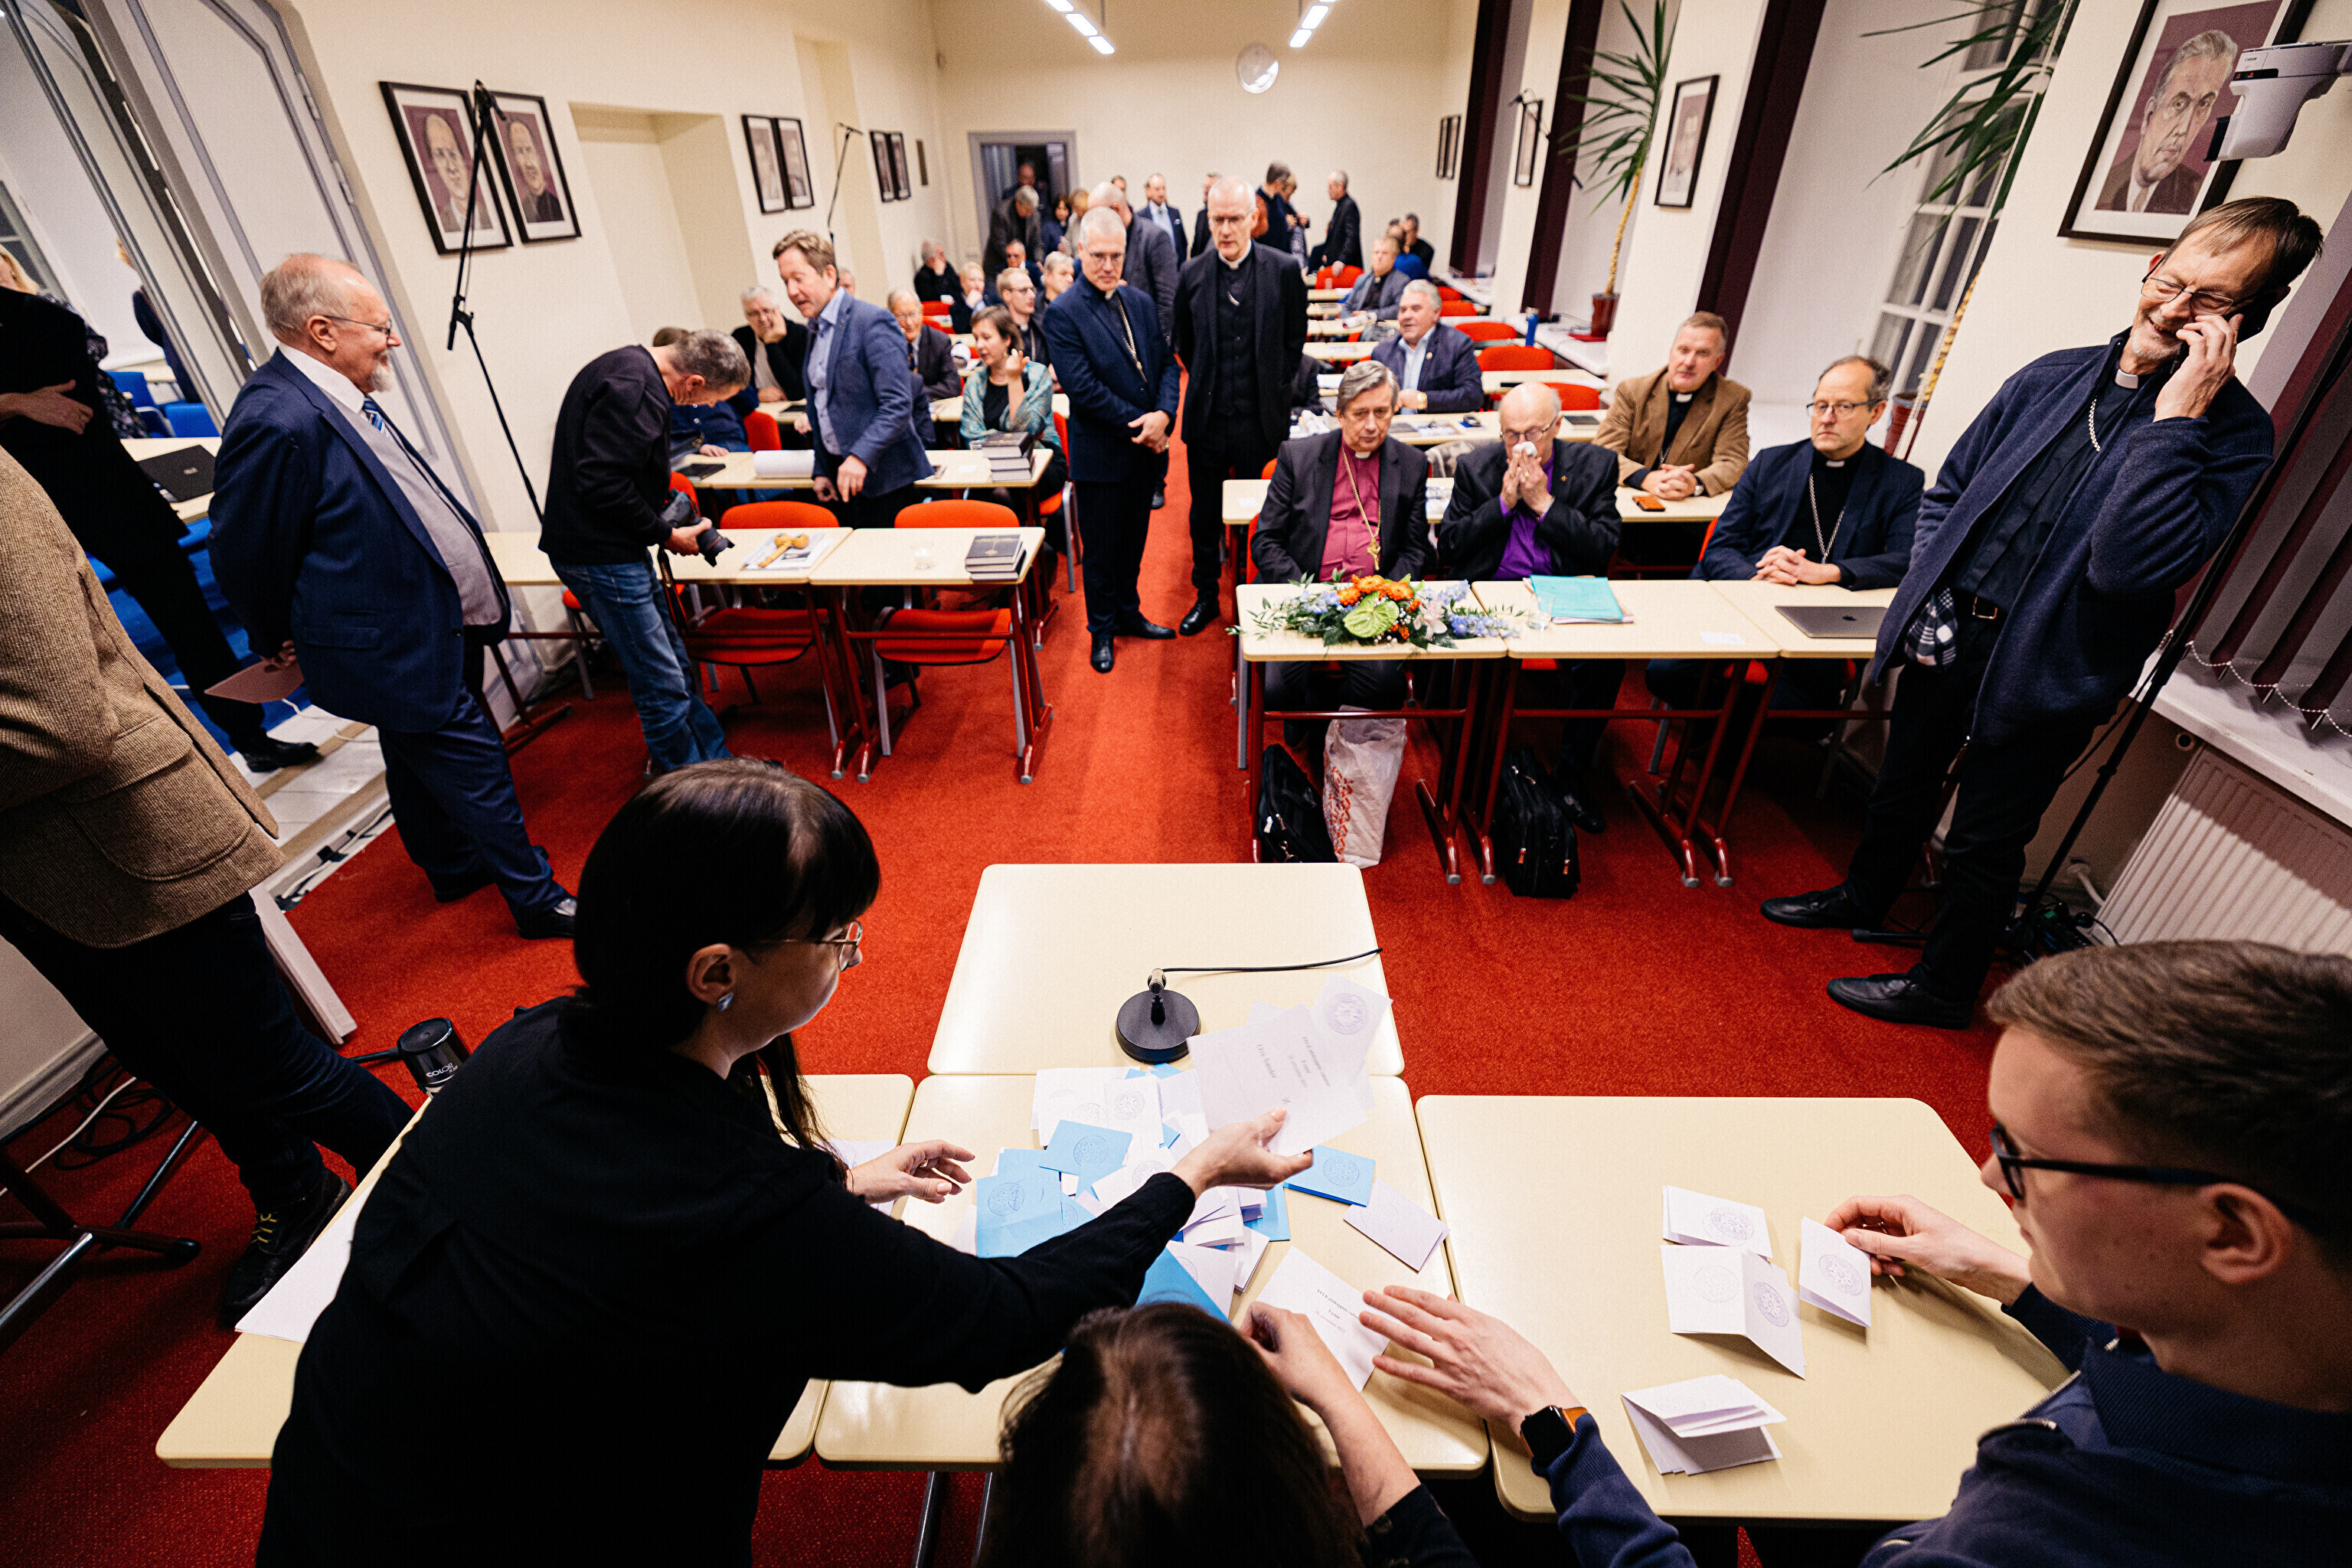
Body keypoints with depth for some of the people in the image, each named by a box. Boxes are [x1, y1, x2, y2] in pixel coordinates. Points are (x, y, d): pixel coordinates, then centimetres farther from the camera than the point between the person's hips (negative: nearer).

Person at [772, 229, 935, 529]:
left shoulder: (872, 321, -12)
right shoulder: (815, 327, 16)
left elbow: (898, 404, -21)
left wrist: (861, 457, -29)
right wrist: (822, 470, 16)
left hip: (881, 477, -8)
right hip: (839, 474, 8)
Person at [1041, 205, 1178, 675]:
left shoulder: (1142, 302, 9)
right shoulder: (1063, 313, -11)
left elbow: (1167, 363, 8)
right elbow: (1082, 387, -18)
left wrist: (1164, 414, -12)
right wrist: (1139, 425, -17)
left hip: (1146, 449, 6)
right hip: (1100, 455, -5)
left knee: (1133, 542, 18)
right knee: (1102, 549, 7)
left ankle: (1128, 613, 37)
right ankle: (1102, 629, 24)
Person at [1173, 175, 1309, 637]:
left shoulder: (1284, 270, -3)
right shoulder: (1192, 274, 2)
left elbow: (1294, 342, 7)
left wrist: (1271, 391, 5)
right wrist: (1208, 387, 11)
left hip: (1261, 420, -2)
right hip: (1207, 418, 2)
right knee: (1205, 513, 11)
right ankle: (1206, 596, 27)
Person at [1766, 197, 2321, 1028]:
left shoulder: (2233, 434, -12)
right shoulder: (2050, 377, 3)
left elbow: (2127, 564, -28)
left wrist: (2174, 415, -25)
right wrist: (1926, 589, 1)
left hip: (2042, 670, -5)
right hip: (1946, 638, 5)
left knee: (1984, 842, 7)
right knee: (1905, 778, 23)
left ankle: (1944, 987, 27)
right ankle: (1864, 895, 47)